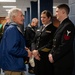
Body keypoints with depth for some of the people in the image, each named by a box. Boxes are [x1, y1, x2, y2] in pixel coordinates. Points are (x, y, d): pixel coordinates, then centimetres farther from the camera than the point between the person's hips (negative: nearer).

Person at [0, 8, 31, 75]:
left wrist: (23, 48, 4)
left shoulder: (15, 29, 12)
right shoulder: (12, 29, -18)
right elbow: (12, 49, -26)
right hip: (13, 67, -10)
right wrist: (26, 53, -14)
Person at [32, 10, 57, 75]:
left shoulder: (53, 29, -7)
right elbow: (34, 41, 10)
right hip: (37, 57, 6)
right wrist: (34, 50, -8)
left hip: (46, 57, -6)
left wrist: (38, 51, -16)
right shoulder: (40, 28, 14)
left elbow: (50, 45, -15)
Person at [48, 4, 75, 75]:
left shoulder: (68, 25, -17)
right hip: (58, 61, 9)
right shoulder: (62, 25, 14)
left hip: (64, 63, -9)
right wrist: (51, 53, 4)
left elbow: (65, 46, -22)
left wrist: (54, 57, -15)